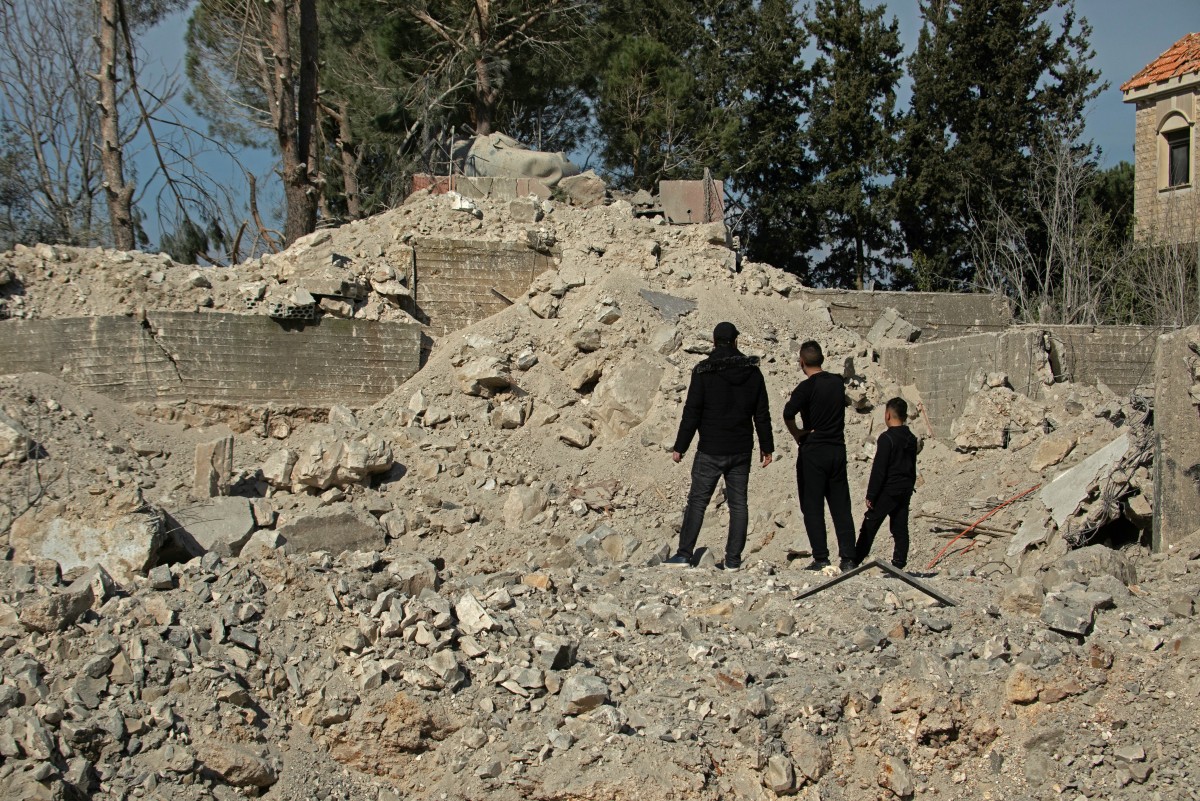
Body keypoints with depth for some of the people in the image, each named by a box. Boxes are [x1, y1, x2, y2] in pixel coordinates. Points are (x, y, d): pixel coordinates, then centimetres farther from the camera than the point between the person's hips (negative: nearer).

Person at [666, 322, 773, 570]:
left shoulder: (703, 372, -9)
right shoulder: (753, 371, 4)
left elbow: (692, 412, -10)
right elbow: (762, 414, 8)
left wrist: (680, 446, -4)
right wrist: (767, 447, 16)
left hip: (711, 450, -3)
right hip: (742, 450, 3)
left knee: (697, 501, 2)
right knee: (738, 503, 7)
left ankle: (684, 554, 0)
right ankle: (733, 559, 5)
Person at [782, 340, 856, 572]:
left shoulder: (807, 387, -12)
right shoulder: (838, 382, 6)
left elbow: (788, 414, -25)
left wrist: (797, 434, -8)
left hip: (813, 451, -5)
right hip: (838, 448, 5)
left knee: (812, 507, 1)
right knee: (841, 507, 8)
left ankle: (821, 558, -3)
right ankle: (847, 558, 5)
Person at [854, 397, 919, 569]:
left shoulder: (887, 438, -15)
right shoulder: (911, 439, 9)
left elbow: (879, 469, -16)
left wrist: (871, 495, -13)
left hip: (887, 490, -7)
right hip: (905, 490, 7)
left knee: (869, 524, 0)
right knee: (900, 527, 7)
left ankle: (856, 559, 3)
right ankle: (899, 563, 4)